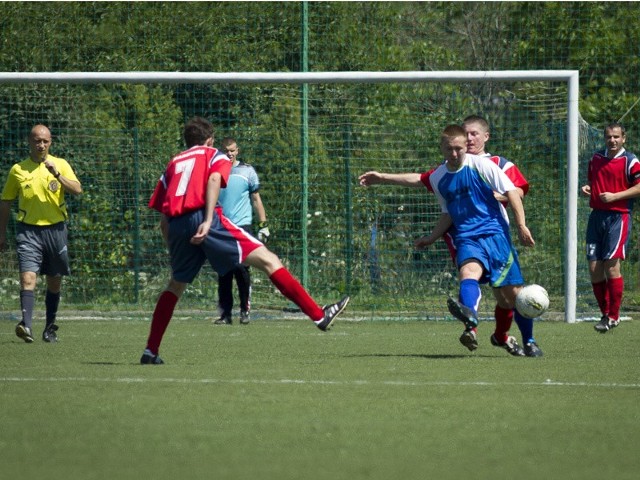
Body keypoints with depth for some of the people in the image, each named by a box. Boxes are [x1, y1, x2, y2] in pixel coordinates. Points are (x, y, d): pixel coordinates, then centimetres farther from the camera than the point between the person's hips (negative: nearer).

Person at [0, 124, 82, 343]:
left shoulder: (61, 165, 3)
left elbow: (77, 190, -11)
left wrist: (57, 175, -25)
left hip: (55, 229, 1)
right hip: (28, 230, -1)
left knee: (54, 282, 10)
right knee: (28, 277, -17)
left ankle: (50, 326, 25)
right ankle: (26, 324, -28)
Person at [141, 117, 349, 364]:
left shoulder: (173, 164, 30)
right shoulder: (215, 156, 19)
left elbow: (163, 221, 23)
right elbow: (214, 180, -7)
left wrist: (174, 248, 30)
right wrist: (208, 220, -18)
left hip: (176, 225, 5)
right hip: (202, 217, -5)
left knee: (176, 285, 25)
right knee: (268, 260, -4)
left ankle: (150, 351, 19)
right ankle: (318, 314, -11)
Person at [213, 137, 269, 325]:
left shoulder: (247, 171, 6)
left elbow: (256, 199, 10)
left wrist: (263, 224, 4)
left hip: (242, 225, -2)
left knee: (241, 268, -11)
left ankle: (245, 310, -4)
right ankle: (225, 313, 6)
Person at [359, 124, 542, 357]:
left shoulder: (481, 165, -3)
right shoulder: (438, 178, 11)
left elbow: (511, 191, -3)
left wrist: (521, 226, -7)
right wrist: (431, 238, 29)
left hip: (495, 232, -2)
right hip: (467, 238, 2)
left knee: (513, 292, -3)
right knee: (469, 269, -32)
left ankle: (529, 342, 16)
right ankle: (469, 313, -64)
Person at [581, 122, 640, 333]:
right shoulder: (596, 158, 14)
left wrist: (614, 196, -17)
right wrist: (587, 188, 6)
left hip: (618, 216, -6)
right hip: (597, 215, 6)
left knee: (611, 264, -14)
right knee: (594, 267, 1)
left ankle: (614, 316, -6)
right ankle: (605, 313, 13)